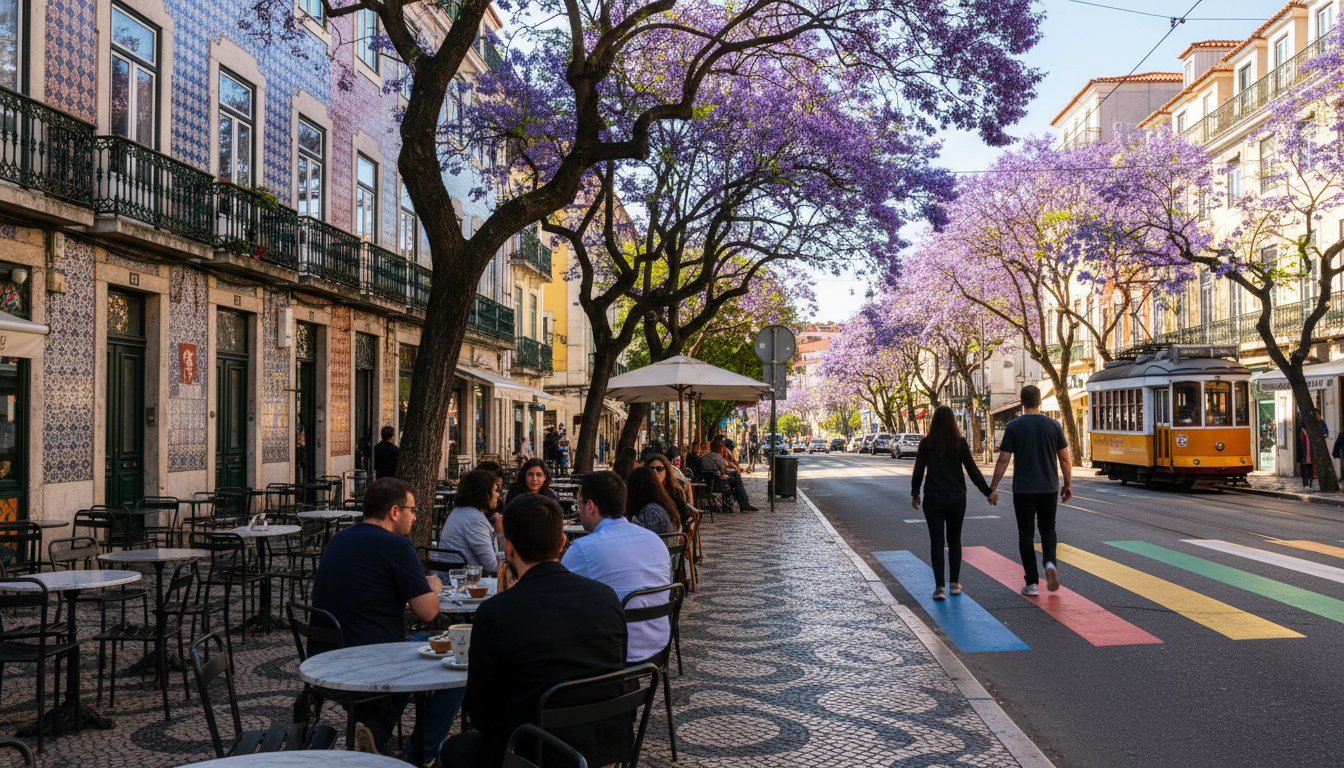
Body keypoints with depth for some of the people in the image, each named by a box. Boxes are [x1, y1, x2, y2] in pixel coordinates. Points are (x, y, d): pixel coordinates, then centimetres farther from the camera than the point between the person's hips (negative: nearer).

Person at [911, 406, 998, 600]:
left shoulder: (926, 444, -4)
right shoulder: (960, 443, -5)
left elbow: (918, 473, 0)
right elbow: (973, 471, -5)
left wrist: (914, 494, 14)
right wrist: (988, 492, 4)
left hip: (933, 499, -1)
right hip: (956, 498, 1)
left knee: (936, 542, 2)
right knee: (954, 541, 15)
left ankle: (939, 587, -4)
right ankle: (954, 583, 20)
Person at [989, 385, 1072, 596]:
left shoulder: (1014, 426, -6)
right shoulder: (1053, 425, 0)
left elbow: (1003, 460, -8)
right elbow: (1065, 459, 2)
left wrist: (992, 487, -1)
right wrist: (1068, 484, 14)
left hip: (1023, 490, -2)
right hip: (1049, 489, 2)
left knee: (1026, 535, 6)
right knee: (1047, 528, 19)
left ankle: (1032, 583, 5)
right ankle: (1049, 562, -8)